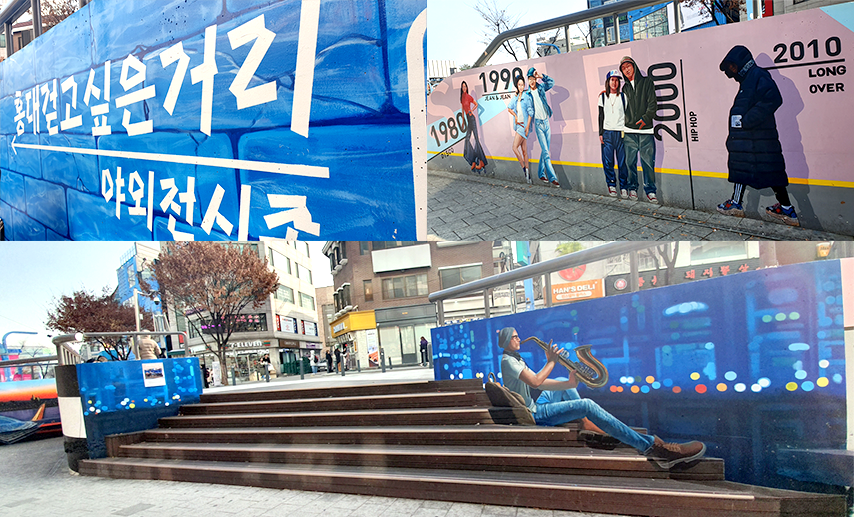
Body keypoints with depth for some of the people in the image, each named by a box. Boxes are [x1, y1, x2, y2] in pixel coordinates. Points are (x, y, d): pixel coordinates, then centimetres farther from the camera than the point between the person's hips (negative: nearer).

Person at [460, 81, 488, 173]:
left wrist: (471, 111, -6)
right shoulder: (462, 97, 13)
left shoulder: (469, 97, -7)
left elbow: (476, 105, 4)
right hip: (468, 119, 8)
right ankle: (473, 161, 9)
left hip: (472, 118, -8)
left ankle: (481, 161, -11)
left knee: (476, 138, -10)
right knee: (467, 139, 5)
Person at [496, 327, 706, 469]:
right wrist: (551, 362, -10)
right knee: (587, 405, -20)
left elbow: (537, 382, 14)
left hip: (535, 405, 10)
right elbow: (535, 382, -23)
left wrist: (568, 384, 4)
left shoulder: (515, 359, 18)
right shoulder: (507, 361, -13)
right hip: (535, 414, -10)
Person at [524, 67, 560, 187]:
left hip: (546, 121, 4)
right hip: (538, 123, -4)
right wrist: (531, 113, -24)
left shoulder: (541, 88, 8)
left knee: (545, 150, 8)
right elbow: (529, 108, -4)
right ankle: (552, 177, -14)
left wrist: (541, 76, -5)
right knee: (545, 151, -11)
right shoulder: (527, 94, 1)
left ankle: (541, 173, 20)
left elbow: (551, 82, 0)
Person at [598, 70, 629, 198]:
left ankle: (624, 187, 3)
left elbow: (627, 114, 8)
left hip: (620, 132, -1)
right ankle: (611, 185, 12)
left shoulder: (623, 96, 7)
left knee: (622, 161, -5)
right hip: (607, 132, 1)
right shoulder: (603, 96, 10)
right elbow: (601, 116, 11)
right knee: (608, 160, -1)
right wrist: (600, 133, 5)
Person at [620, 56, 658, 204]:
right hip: (629, 131, 2)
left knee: (648, 161, -5)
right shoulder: (625, 87, 16)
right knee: (630, 161, 2)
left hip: (645, 130, -2)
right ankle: (632, 188, 14)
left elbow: (653, 103, 0)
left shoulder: (646, 82, 8)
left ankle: (650, 190, 2)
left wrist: (646, 118, -15)